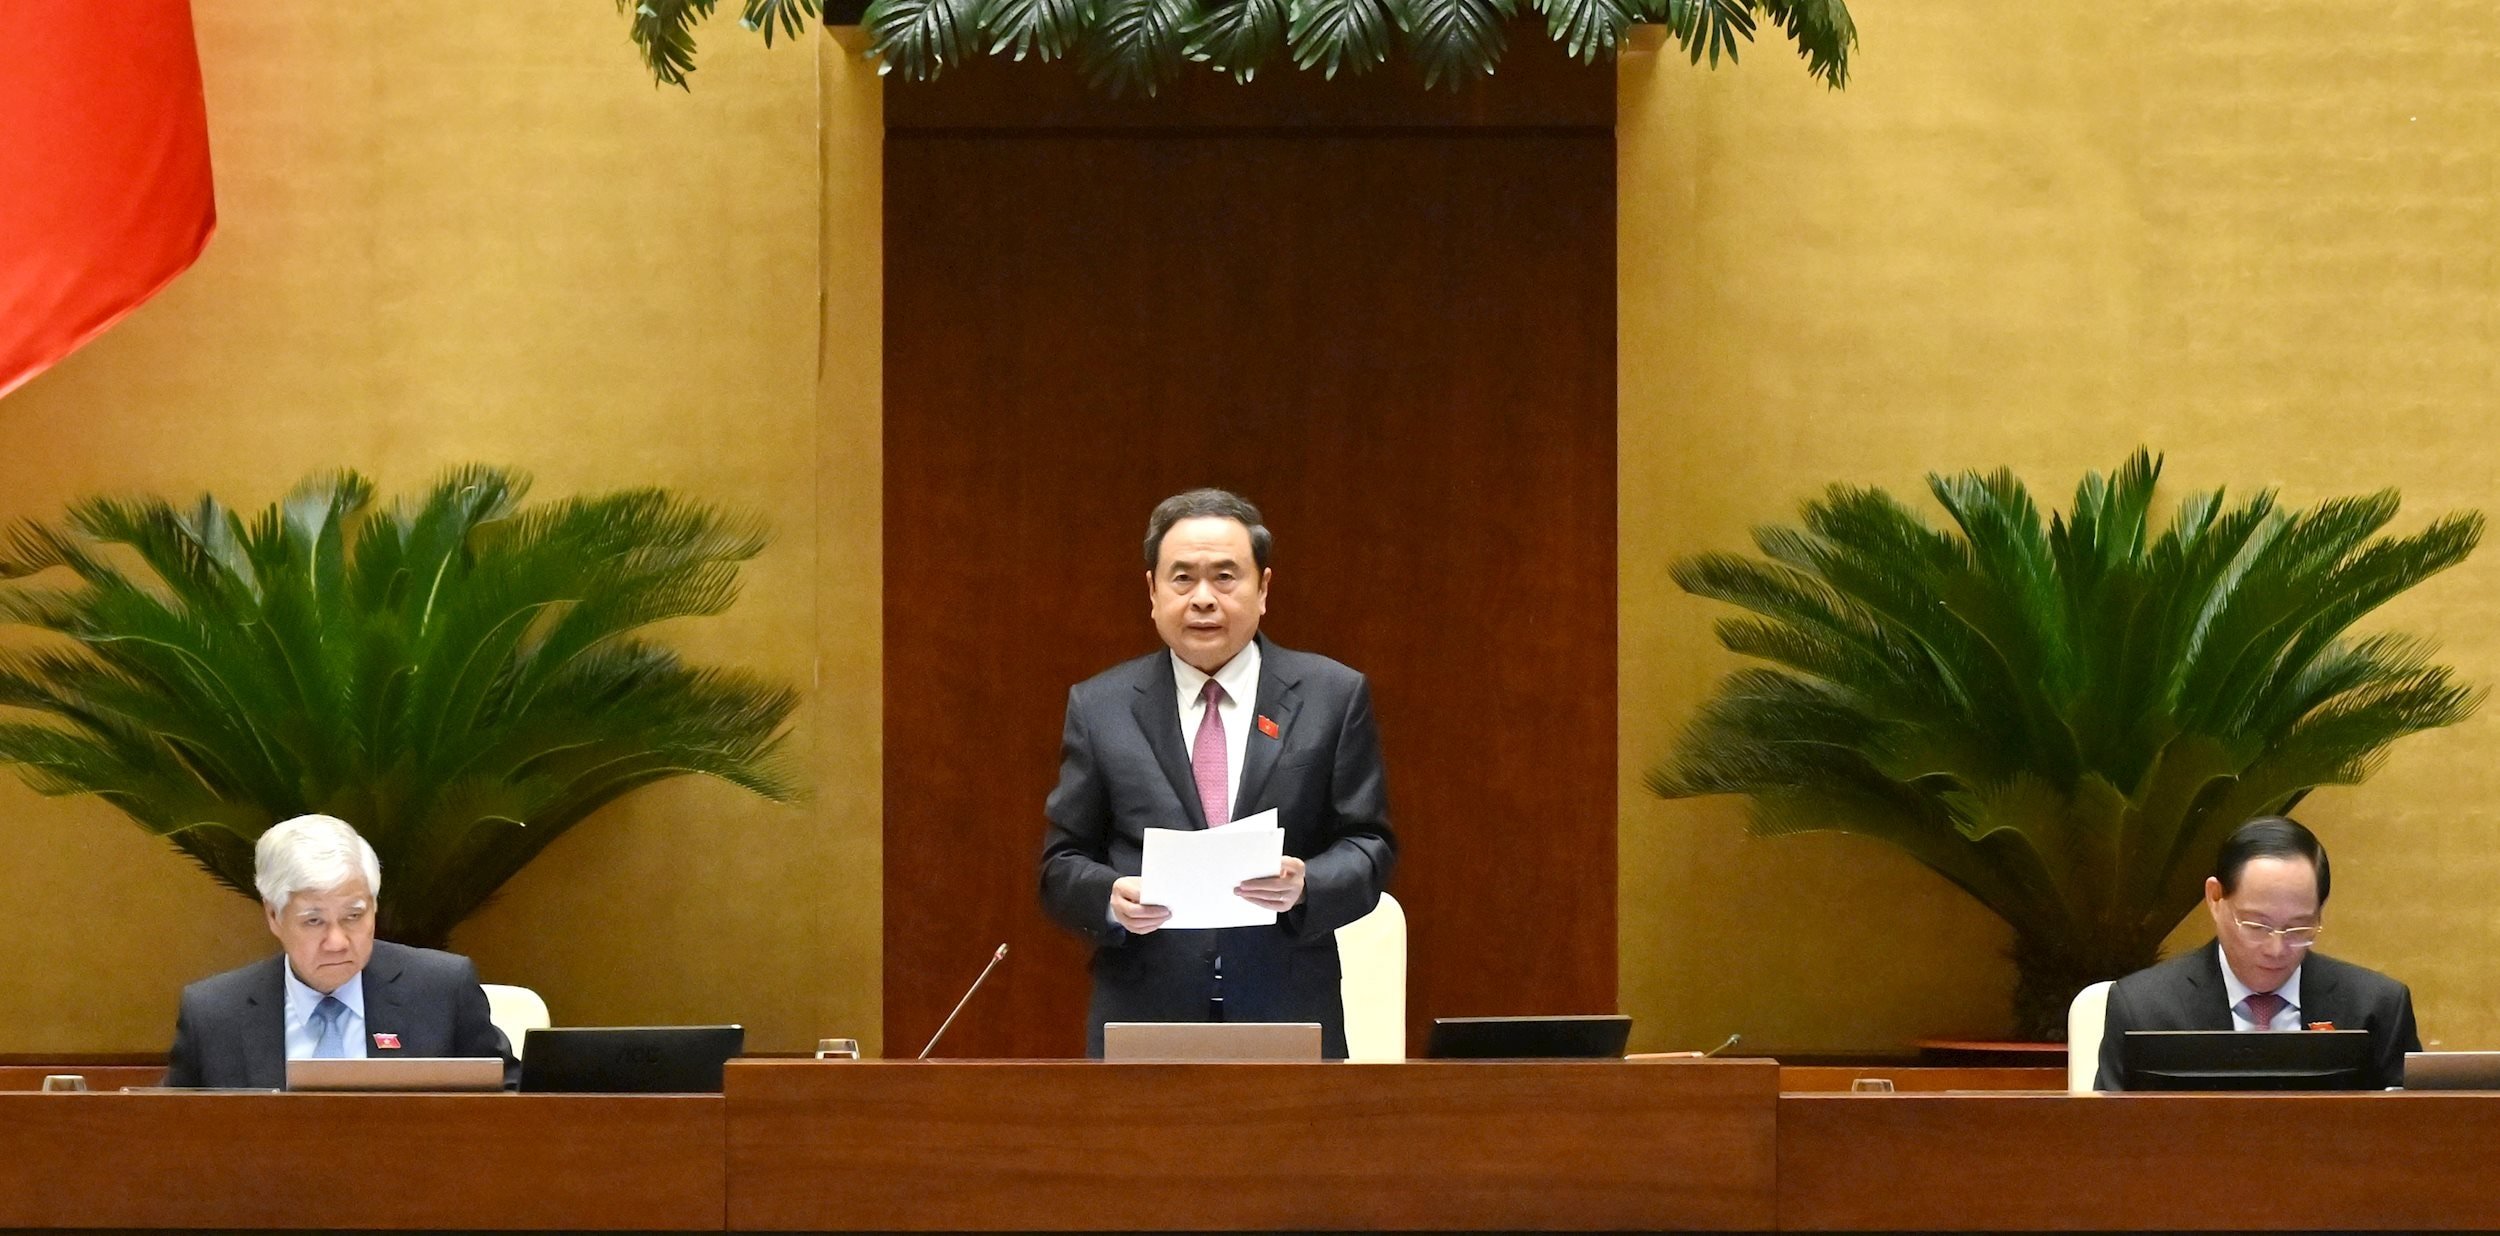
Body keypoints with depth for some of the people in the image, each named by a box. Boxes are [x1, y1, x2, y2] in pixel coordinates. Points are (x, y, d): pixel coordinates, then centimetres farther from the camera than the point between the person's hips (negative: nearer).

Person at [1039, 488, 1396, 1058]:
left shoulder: (1334, 696, 6)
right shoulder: (1098, 707, 8)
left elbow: (1369, 847, 5)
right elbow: (1061, 866, 8)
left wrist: (1305, 887, -16)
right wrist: (1112, 898, -14)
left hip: (1288, 1024, 0)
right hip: (1144, 1025, 0)